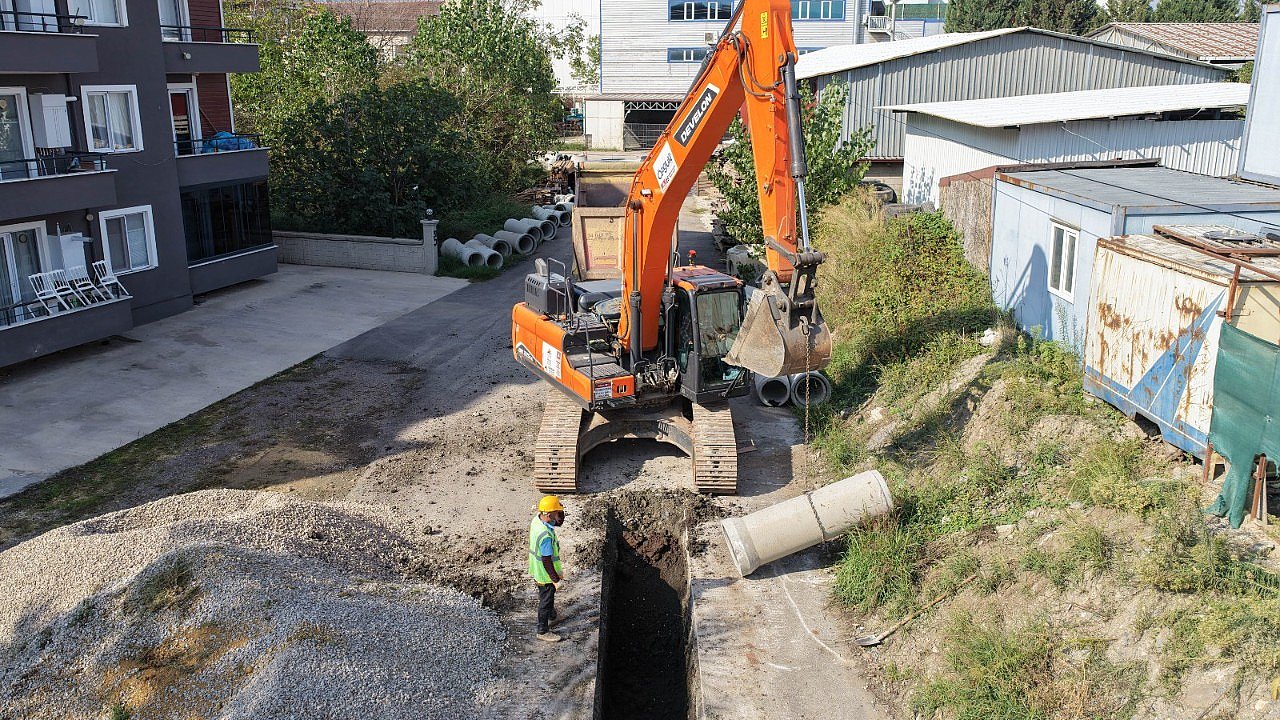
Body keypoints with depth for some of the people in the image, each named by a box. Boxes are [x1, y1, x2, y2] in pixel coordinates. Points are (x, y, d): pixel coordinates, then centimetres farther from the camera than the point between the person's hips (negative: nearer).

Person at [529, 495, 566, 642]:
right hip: (545, 573, -9)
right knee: (546, 599, 11)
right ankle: (543, 631, 28)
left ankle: (551, 616, 53)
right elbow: (547, 561, -29)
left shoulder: (537, 519, -10)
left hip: (536, 568, 9)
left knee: (548, 595, 30)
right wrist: (556, 579, -19)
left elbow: (559, 522, 6)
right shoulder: (546, 535, -37)